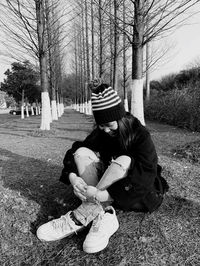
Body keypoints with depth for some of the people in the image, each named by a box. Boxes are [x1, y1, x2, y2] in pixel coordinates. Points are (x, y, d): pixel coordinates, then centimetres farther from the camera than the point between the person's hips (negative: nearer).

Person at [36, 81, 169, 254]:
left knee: (124, 161, -36)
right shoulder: (100, 133, -5)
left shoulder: (141, 135, -20)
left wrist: (104, 194, -43)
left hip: (136, 193, -4)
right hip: (108, 185, 5)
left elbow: (145, 177, -33)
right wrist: (72, 176, -31)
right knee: (82, 152, -17)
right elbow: (74, 152, -10)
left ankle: (82, 216, -31)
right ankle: (104, 215, -29)